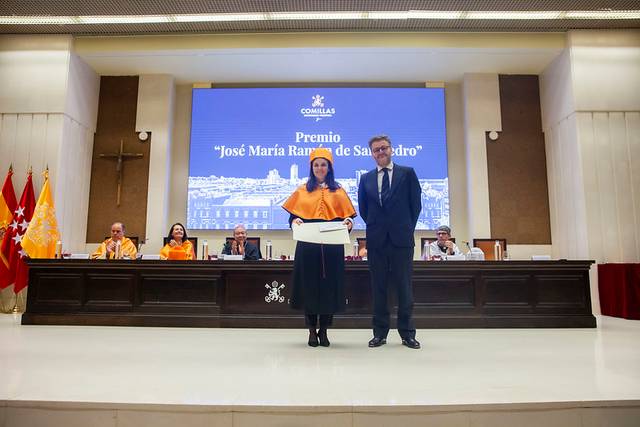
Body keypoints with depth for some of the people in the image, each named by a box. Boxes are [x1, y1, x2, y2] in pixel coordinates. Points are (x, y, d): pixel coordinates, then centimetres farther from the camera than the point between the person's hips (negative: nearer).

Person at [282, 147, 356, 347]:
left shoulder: (338, 191, 11)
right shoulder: (302, 190, 11)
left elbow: (347, 216, 7)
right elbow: (293, 216, 6)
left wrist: (348, 223, -14)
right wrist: (295, 222, -15)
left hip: (332, 246, 0)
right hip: (308, 245, 0)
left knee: (330, 285, 2)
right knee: (309, 284, 2)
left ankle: (324, 330, 14)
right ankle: (312, 330, 15)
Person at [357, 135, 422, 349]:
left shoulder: (407, 173, 5)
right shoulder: (365, 178, 11)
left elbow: (416, 204, 5)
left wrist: (407, 228, 4)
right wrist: (375, 227, 9)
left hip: (402, 239, -2)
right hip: (376, 240, 2)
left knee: (404, 286, 3)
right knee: (378, 287, 6)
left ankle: (407, 333, 14)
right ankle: (380, 333, 15)